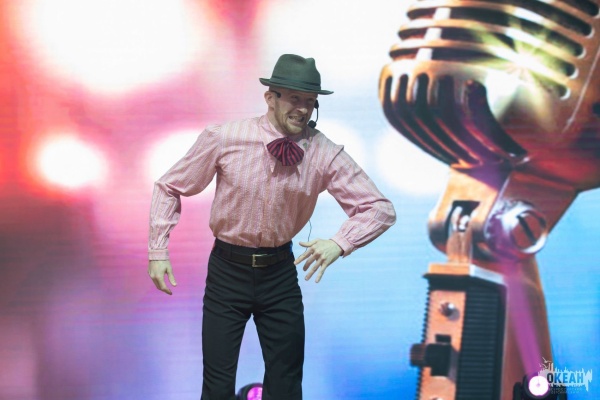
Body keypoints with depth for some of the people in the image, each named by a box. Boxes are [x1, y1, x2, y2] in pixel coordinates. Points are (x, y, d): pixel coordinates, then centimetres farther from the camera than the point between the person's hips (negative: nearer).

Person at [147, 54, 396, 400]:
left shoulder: (325, 154, -12)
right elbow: (171, 187, -1)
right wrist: (158, 251, -8)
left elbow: (381, 209, -12)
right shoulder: (223, 138, -15)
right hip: (227, 271, -1)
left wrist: (340, 243, -30)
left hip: (281, 272, 2)